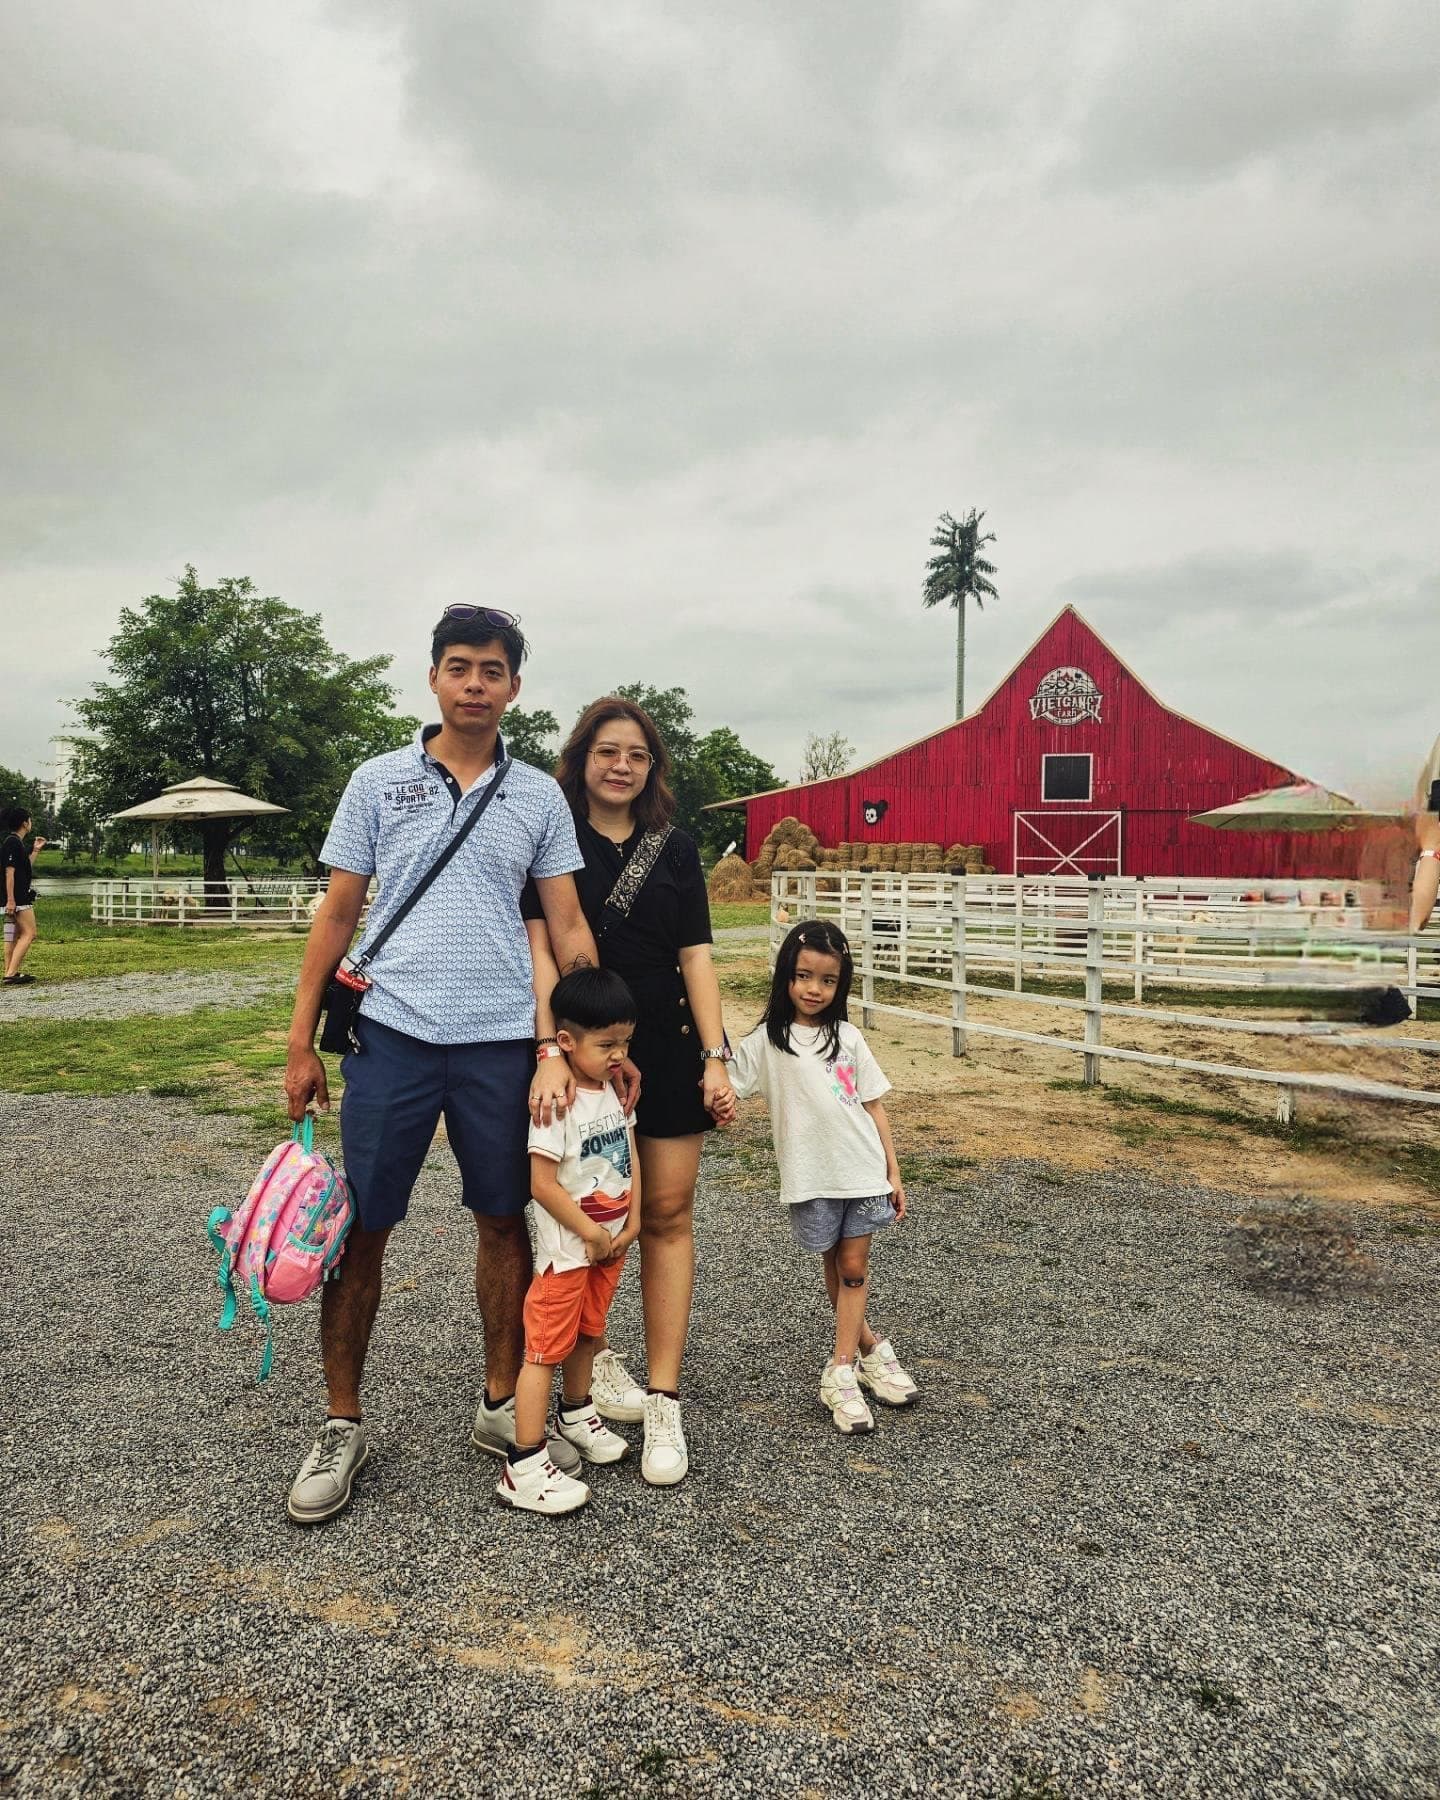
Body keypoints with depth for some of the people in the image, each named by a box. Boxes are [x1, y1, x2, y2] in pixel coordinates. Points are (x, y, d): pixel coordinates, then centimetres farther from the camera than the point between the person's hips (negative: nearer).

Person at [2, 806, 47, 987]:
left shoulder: (16, 842, 16)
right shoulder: (13, 843, -14)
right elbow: (9, 872, -19)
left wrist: (35, 850, 23)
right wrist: (10, 900, -23)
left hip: (20, 897, 11)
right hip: (17, 898, -11)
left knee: (15, 935, 12)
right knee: (29, 934, -11)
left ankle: (10, 973, 14)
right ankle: (11, 974, -14)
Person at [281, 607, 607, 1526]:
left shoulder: (539, 796, 6)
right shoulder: (378, 781, 4)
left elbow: (568, 925, 6)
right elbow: (337, 915, 6)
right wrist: (302, 1042, 3)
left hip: (502, 1039, 1)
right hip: (393, 1031, -1)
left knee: (506, 1223, 10)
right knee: (361, 1231, 4)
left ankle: (504, 1405, 29)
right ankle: (343, 1425, 23)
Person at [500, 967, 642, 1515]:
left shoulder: (617, 1090, 3)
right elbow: (543, 1185, -22)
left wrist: (631, 1224, 1)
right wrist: (591, 1234, -15)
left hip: (611, 1244, 8)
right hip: (567, 1249, -8)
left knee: (587, 1335, 23)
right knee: (546, 1349, -2)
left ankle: (575, 1416, 44)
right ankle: (524, 1468, 5)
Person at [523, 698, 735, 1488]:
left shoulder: (675, 849, 6)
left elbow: (696, 956, 3)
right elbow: (540, 947, -13)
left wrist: (715, 1056, -4)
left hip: (667, 1051, 3)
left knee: (668, 1213, 2)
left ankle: (663, 1400, 10)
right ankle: (592, 1357, 33)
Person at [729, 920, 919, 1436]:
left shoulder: (847, 1037, 4)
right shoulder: (765, 1042, -4)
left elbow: (874, 1106, 7)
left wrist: (893, 1173, 5)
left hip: (864, 1172, 2)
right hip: (811, 1179, -1)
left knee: (853, 1268, 3)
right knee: (836, 1269, 11)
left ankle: (841, 1373, 11)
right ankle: (871, 1347, 31)